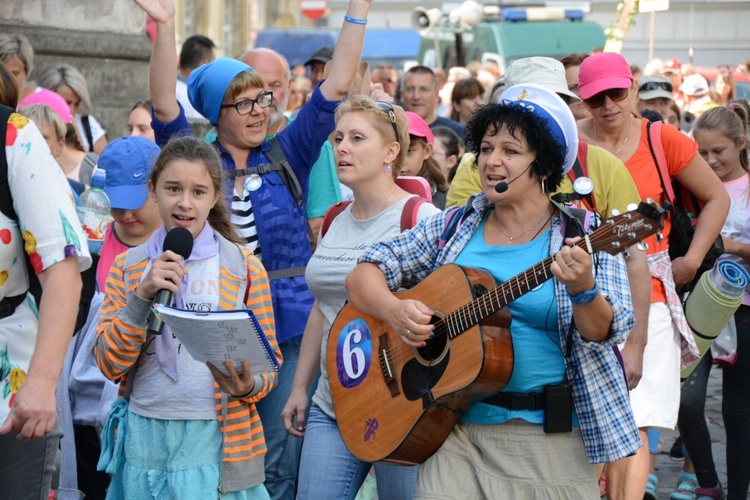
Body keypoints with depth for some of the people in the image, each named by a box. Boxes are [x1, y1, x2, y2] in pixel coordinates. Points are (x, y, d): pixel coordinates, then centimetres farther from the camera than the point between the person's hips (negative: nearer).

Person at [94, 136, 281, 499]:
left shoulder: (245, 268, 1)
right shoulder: (127, 265, 7)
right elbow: (110, 364, -1)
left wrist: (248, 386, -17)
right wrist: (142, 296, -13)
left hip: (217, 438, -2)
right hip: (145, 436, 2)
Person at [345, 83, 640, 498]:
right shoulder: (453, 228, 6)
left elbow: (604, 334, -12)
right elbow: (364, 274, 6)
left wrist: (583, 291, -33)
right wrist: (394, 311, -14)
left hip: (550, 441, -2)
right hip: (454, 435, 2)